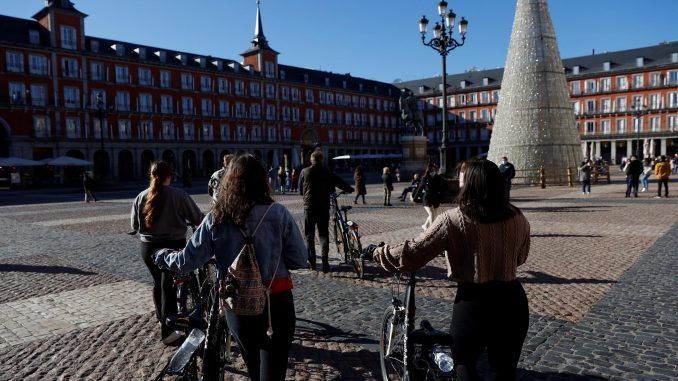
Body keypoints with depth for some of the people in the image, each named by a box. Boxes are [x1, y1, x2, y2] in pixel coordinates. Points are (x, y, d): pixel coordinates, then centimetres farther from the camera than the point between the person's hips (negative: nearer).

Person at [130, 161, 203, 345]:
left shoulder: (141, 197, 0)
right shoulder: (179, 195, -12)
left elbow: (135, 225, 7)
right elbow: (197, 218, -6)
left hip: (148, 247, 4)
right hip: (173, 246, -4)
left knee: (158, 282, 21)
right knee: (169, 285, 1)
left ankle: (162, 317, 39)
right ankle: (167, 331, -1)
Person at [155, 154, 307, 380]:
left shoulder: (216, 219, -6)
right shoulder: (278, 213, -11)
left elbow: (188, 261, -2)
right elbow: (299, 260, -9)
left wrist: (164, 257, 18)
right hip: (277, 301, -2)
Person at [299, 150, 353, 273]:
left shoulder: (304, 172, 0)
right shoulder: (327, 173, -1)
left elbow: (300, 190, 7)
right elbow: (340, 183, 3)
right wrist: (350, 189, 22)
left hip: (309, 207, 0)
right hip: (323, 207, 0)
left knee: (309, 235, 10)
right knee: (323, 234, 6)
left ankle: (311, 262, 11)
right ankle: (325, 261, -7)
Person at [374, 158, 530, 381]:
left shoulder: (454, 219, -15)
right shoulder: (518, 218, -1)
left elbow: (412, 253, -16)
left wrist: (379, 254, 0)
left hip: (473, 302, -4)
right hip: (513, 303, 4)